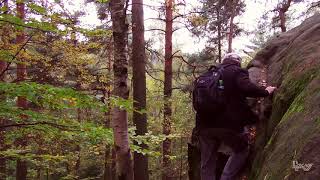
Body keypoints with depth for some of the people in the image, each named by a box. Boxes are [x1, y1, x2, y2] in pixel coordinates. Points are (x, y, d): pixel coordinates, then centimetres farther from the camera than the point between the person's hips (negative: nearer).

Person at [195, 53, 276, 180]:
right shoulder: (237, 72, 2)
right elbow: (247, 88, -15)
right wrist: (265, 92, 1)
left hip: (204, 124, 6)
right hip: (225, 124, -5)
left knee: (207, 163, 13)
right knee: (241, 150, 17)